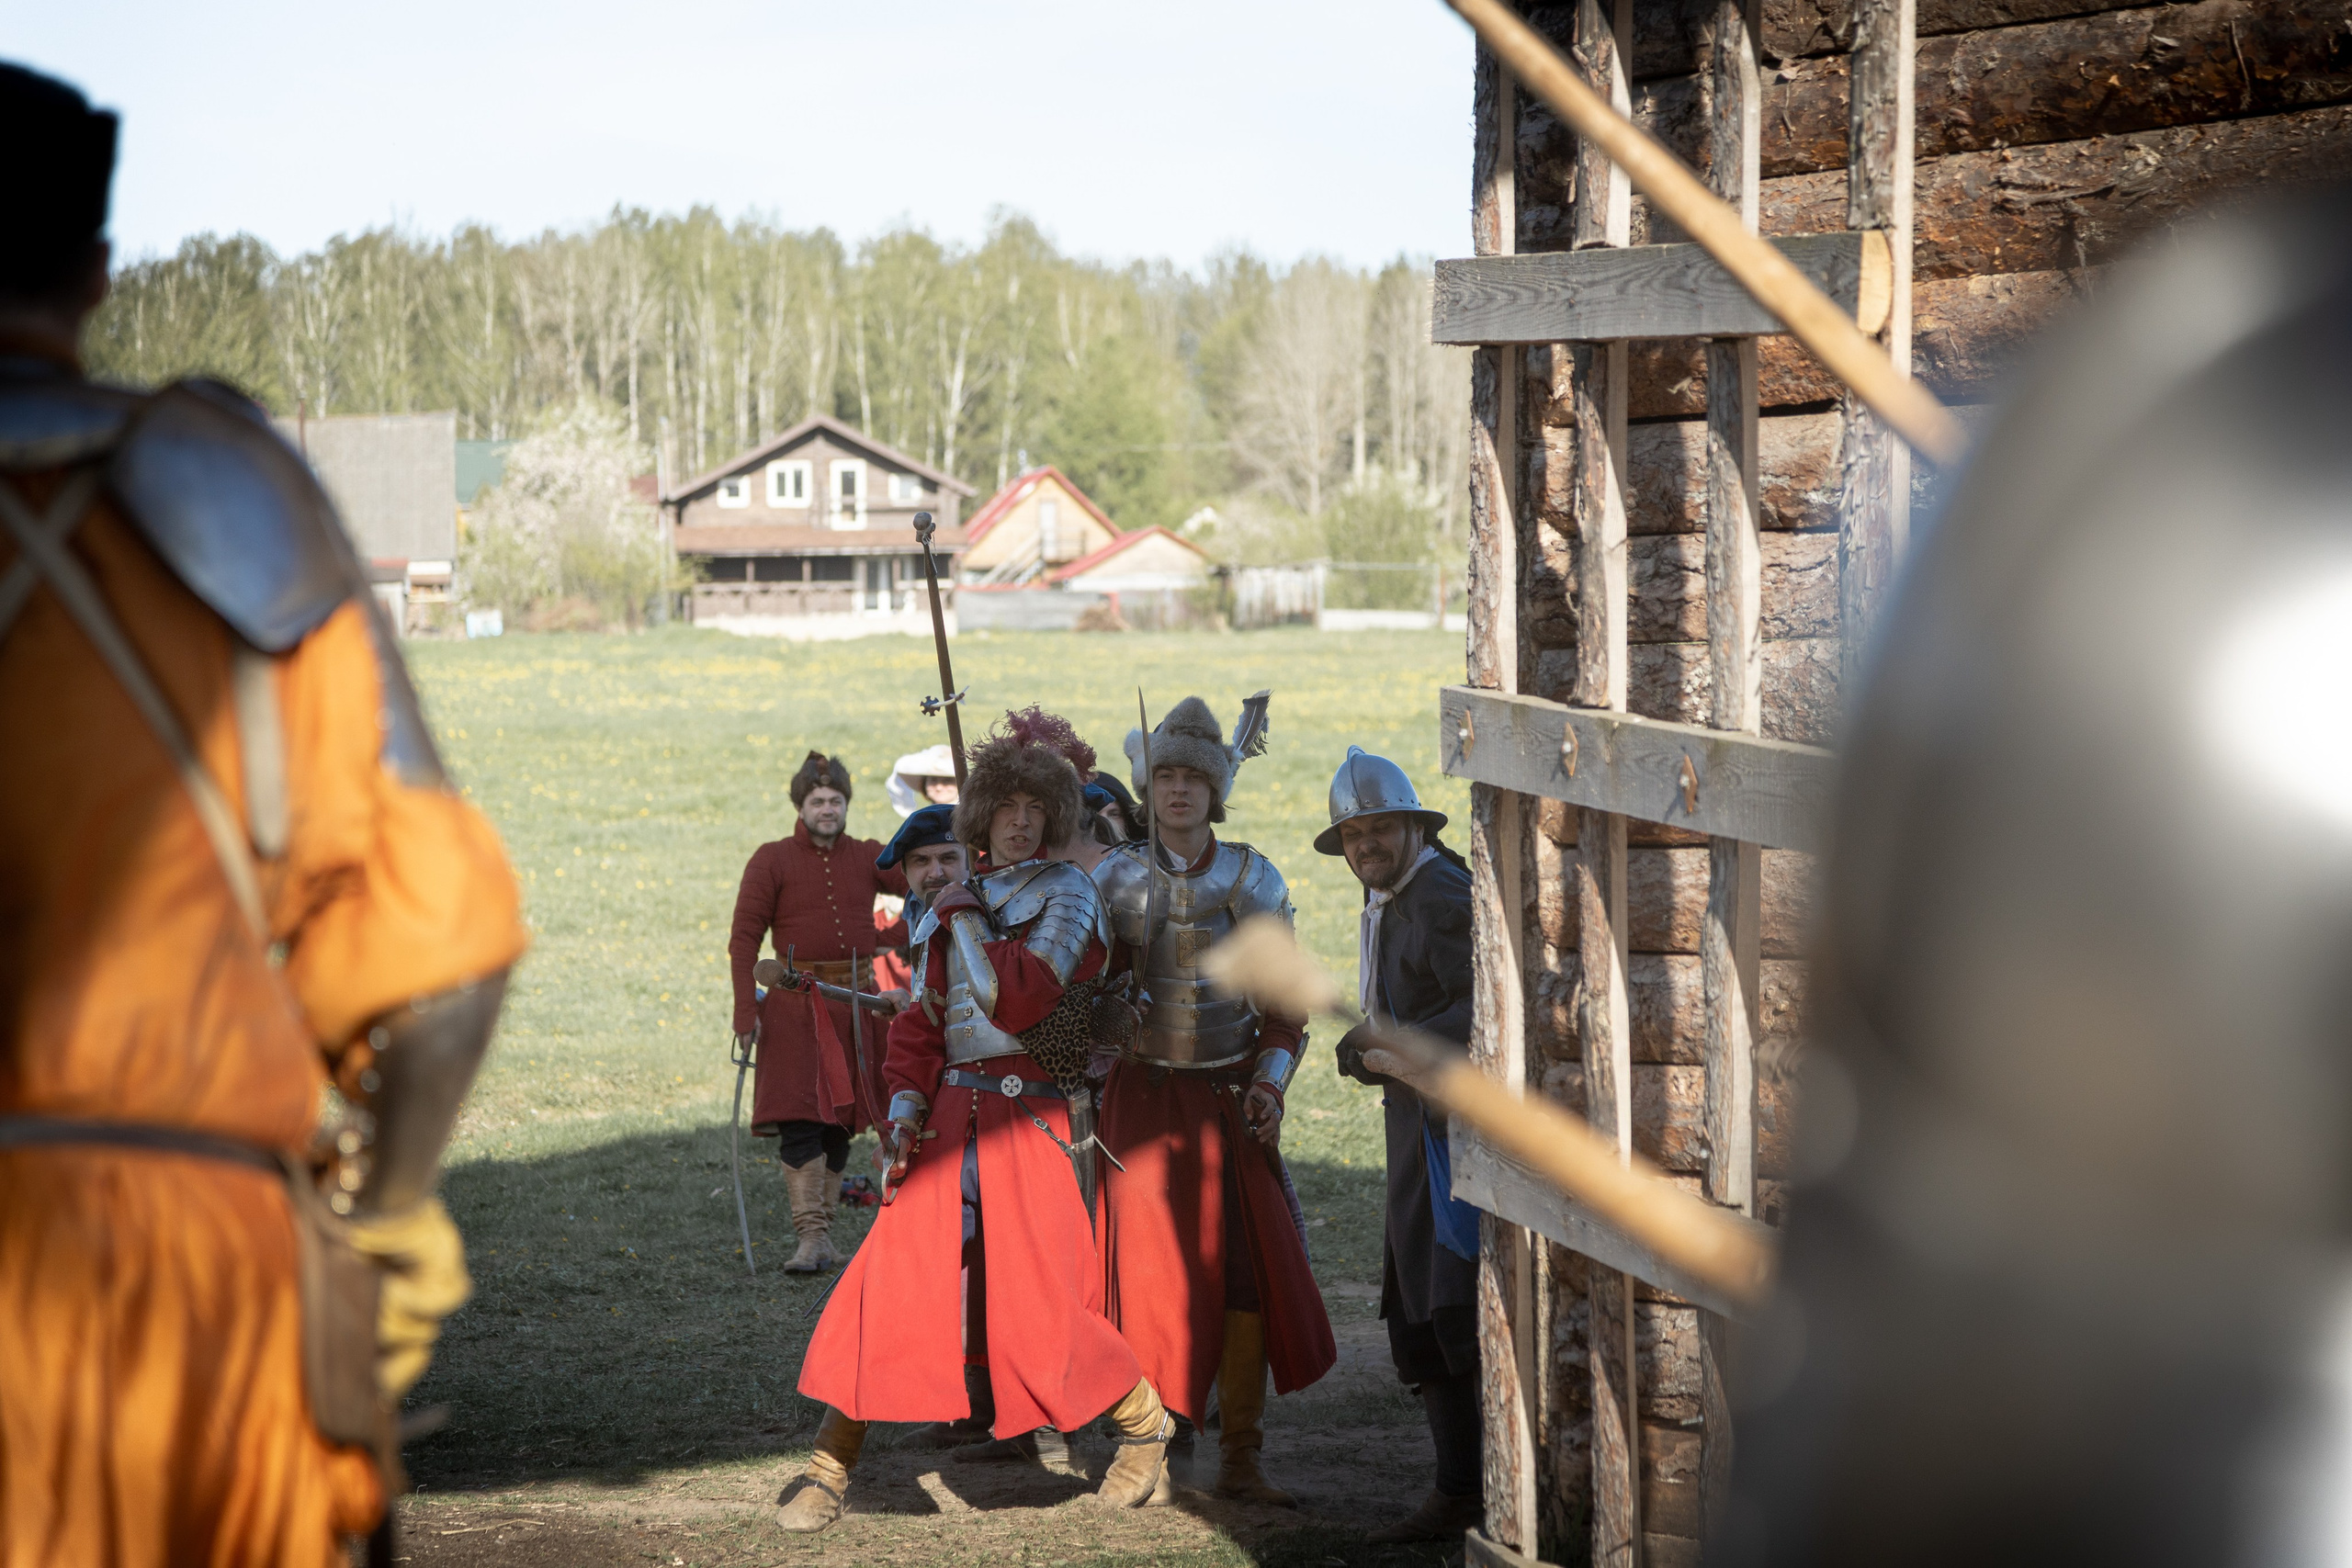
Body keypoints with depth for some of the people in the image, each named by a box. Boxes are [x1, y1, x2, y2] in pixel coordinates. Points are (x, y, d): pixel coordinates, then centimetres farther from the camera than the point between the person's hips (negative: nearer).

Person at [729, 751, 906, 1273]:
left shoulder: (867, 858, 8)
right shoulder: (771, 861, -1)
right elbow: (744, 939, -4)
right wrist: (746, 1010, -11)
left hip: (857, 1001, 4)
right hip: (796, 1006, -4)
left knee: (840, 1120, 7)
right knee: (801, 1117, -12)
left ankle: (824, 1229, 15)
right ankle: (811, 1237, -15)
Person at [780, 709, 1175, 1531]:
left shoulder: (1065, 894, -2)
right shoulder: (959, 900, 15)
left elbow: (1017, 998, -16)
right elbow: (920, 1018, 17)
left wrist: (967, 918, -5)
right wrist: (905, 1106, 3)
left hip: (1028, 1116, -5)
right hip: (949, 1114, 5)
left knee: (1042, 1296, -8)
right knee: (892, 1279, -3)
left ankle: (1144, 1425, 16)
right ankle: (828, 1471, 1)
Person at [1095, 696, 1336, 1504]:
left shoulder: (1254, 880, 3)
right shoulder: (1118, 878, 2)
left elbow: (1284, 1004, 6)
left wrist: (1269, 1082, -6)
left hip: (1229, 1099, 1)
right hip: (1145, 1096, -1)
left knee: (1249, 1270, -2)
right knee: (1152, 1269, -5)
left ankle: (1239, 1458, 7)